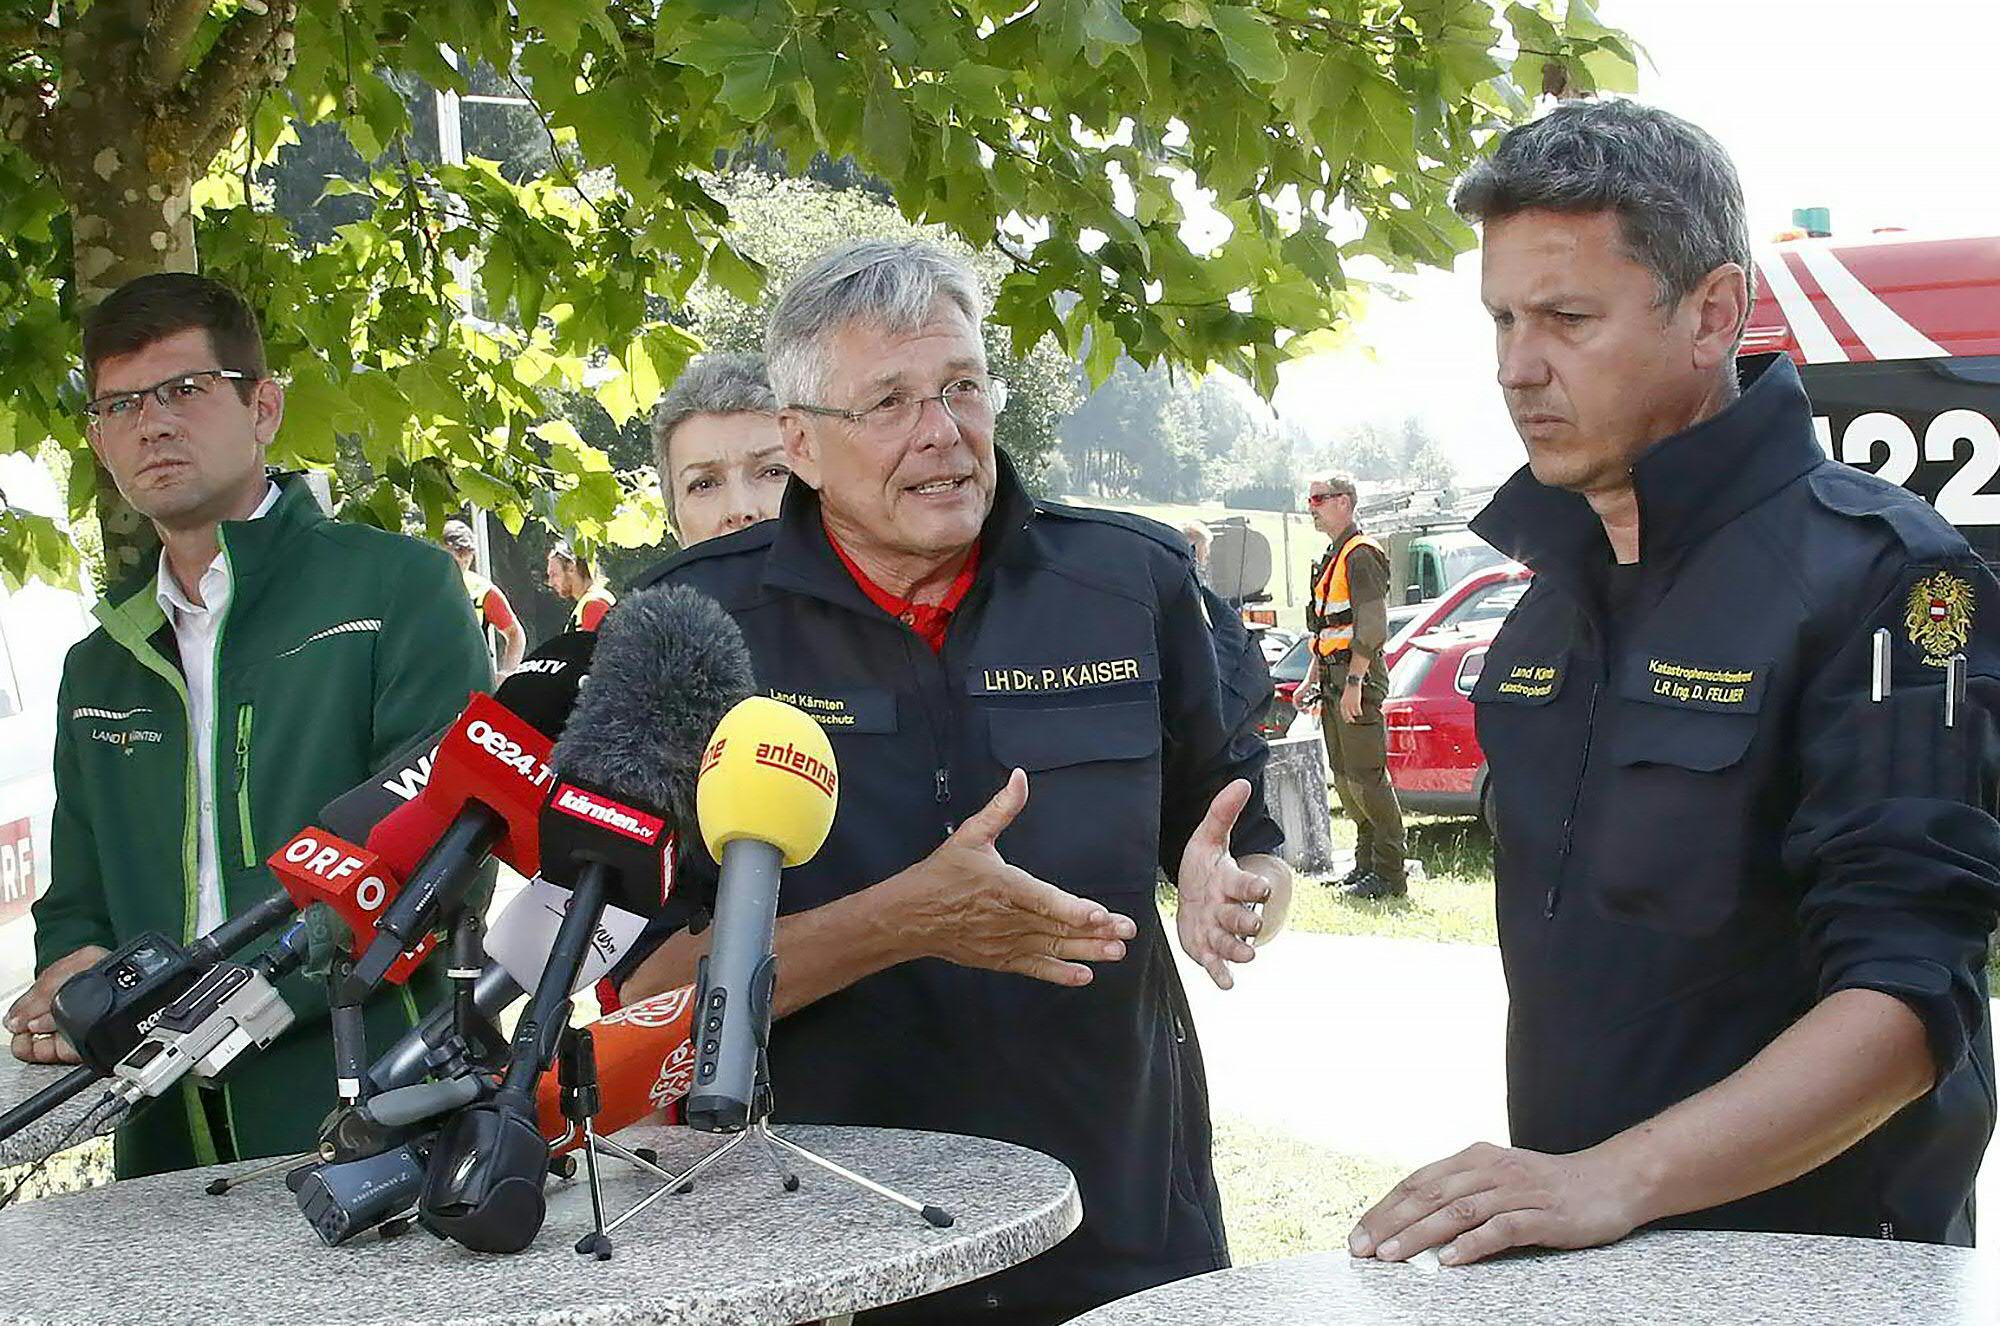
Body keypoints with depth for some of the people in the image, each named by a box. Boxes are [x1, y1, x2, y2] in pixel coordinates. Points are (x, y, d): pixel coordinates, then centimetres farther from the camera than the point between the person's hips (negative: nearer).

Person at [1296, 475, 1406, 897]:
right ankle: (1366, 863, 18)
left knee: (1367, 776, -11)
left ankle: (1390, 873, -8)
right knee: (1344, 776, 12)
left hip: (1358, 678, -10)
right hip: (1333, 679, 10)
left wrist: (1353, 682, -23)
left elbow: (1371, 627, -19)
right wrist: (1311, 679, 22)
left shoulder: (1362, 554, -11)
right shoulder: (1331, 558, 20)